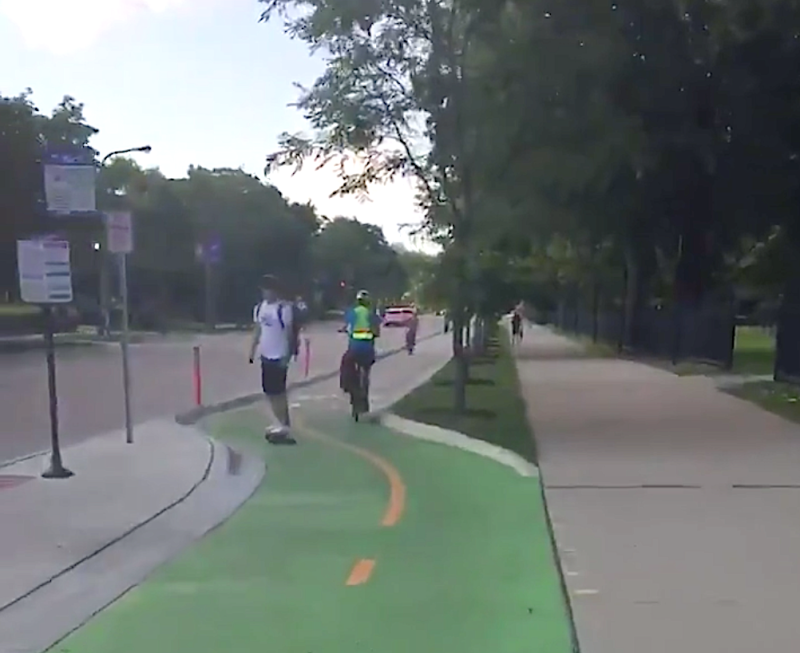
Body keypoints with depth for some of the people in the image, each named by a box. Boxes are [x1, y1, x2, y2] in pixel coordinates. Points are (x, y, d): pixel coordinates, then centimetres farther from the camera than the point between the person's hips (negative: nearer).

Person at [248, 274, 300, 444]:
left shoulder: (284, 308, -14)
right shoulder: (259, 308, 7)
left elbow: (289, 332, -13)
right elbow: (257, 331, 14)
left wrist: (287, 355, -17)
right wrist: (252, 351, 11)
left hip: (279, 356, -7)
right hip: (265, 355, 8)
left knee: (278, 392, -5)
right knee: (269, 392, 12)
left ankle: (285, 427, 3)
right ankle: (282, 423, 23)